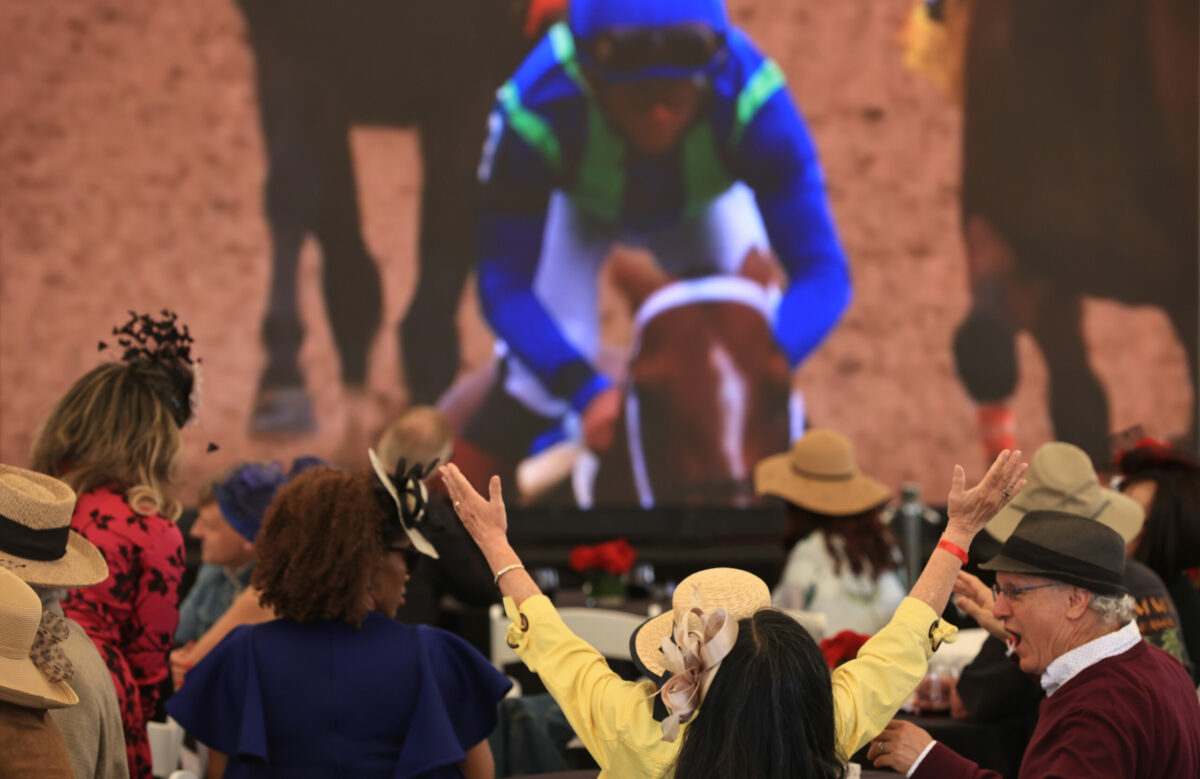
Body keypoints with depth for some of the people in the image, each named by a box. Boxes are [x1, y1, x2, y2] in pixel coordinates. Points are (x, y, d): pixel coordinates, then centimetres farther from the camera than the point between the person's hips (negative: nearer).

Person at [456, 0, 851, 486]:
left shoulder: (753, 100, -42)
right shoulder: (537, 109, -43)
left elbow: (820, 271, -39)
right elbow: (505, 284, -34)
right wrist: (586, 390, -47)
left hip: (706, 203, 1)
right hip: (578, 208, -1)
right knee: (537, 379, -15)